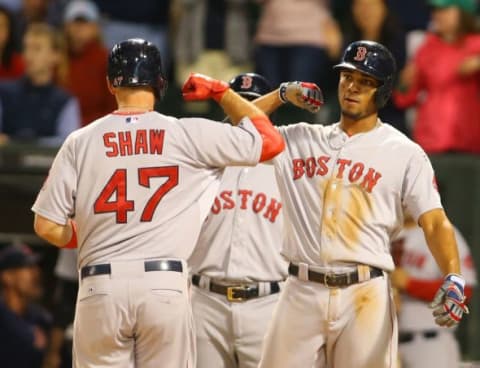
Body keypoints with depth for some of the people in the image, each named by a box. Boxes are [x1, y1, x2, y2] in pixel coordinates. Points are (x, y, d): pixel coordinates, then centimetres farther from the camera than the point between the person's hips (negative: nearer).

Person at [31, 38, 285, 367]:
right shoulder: (188, 135, 1)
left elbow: (47, 226, 4)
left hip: (100, 290, 1)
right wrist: (221, 91, 18)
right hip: (166, 288, -1)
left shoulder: (80, 142, 5)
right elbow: (269, 140, 8)